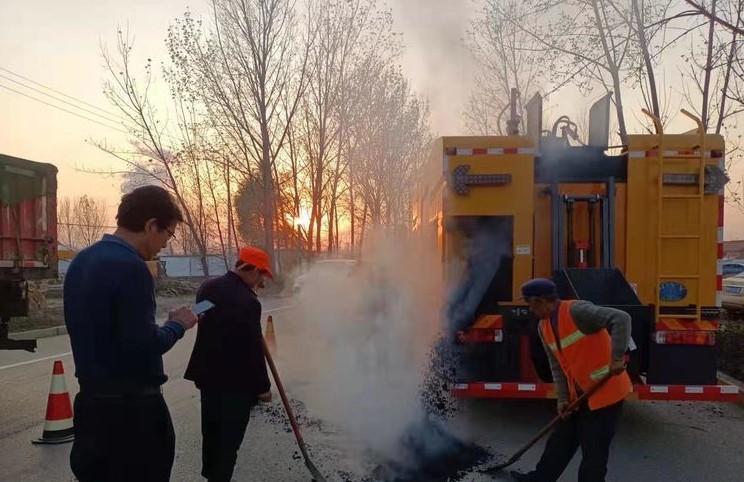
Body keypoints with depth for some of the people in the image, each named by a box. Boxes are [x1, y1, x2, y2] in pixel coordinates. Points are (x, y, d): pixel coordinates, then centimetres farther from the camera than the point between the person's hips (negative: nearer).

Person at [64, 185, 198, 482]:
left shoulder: (81, 261, 8)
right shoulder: (131, 267, -20)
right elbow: (143, 346, -23)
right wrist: (177, 325, -6)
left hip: (91, 398, 9)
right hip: (131, 405, -8)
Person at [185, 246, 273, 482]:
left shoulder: (208, 288, 0)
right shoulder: (247, 301, -24)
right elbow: (253, 349, -21)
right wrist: (262, 386, -9)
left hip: (208, 374, 8)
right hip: (237, 381, -8)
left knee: (211, 430, 22)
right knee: (230, 437, 5)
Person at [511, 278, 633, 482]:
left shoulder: (577, 311, -22)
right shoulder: (544, 327, 5)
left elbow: (621, 319, -31)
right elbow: (557, 366, 9)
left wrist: (617, 357, -36)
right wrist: (563, 398, 1)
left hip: (606, 390, -8)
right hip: (579, 394, 8)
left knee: (594, 449, 0)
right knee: (561, 438, 18)